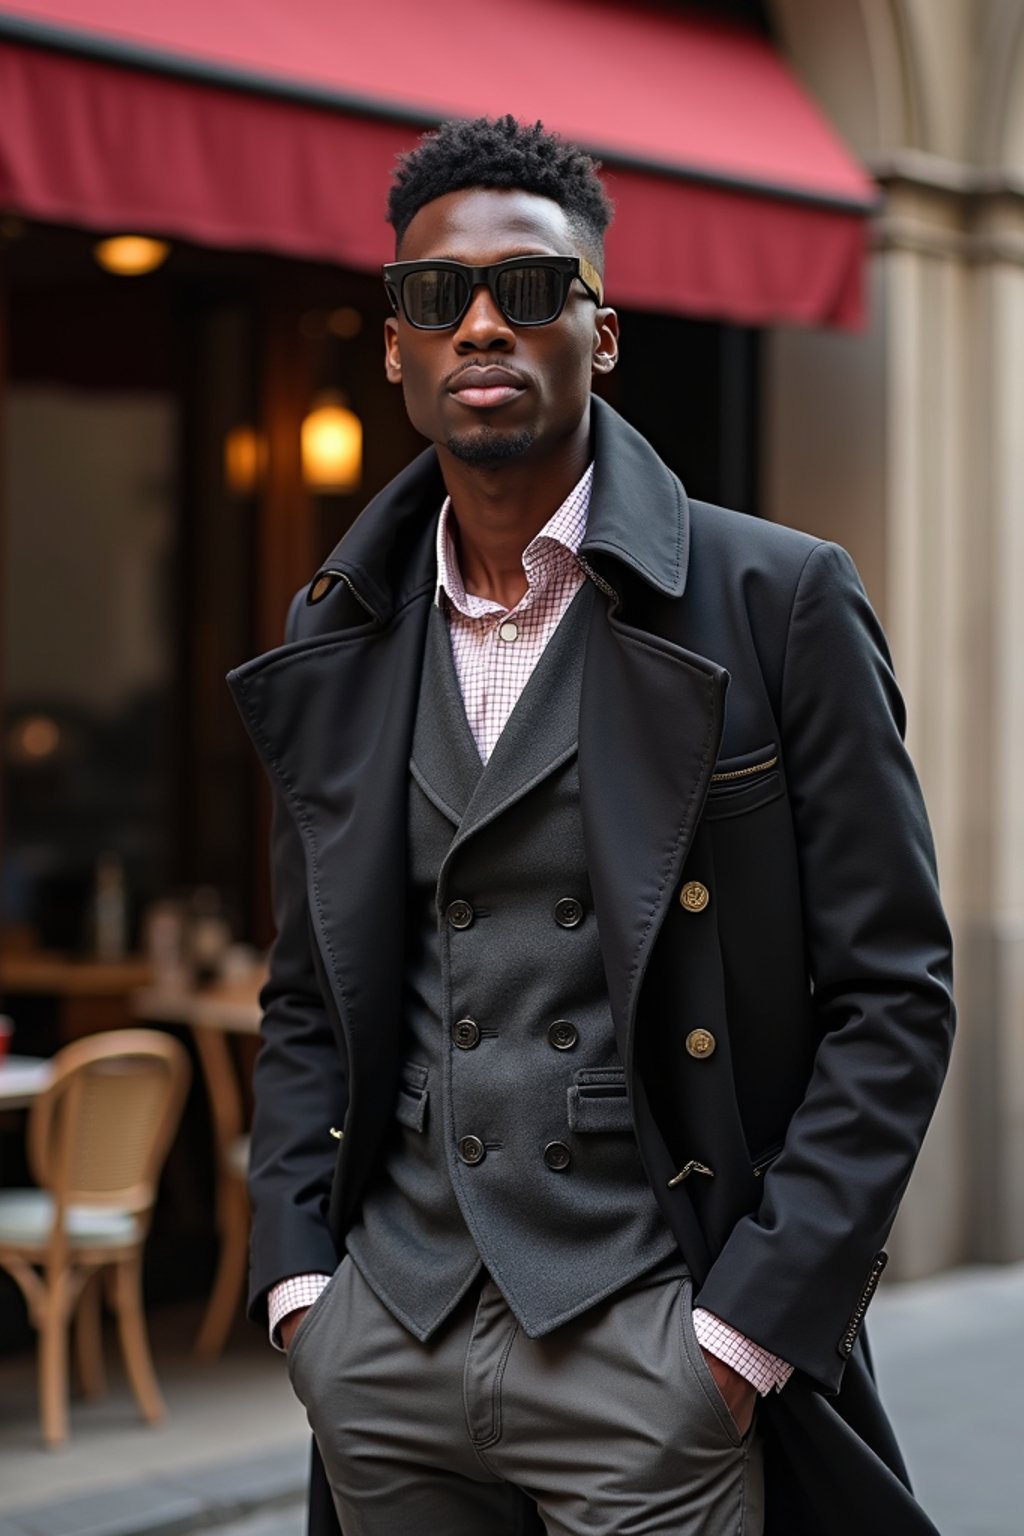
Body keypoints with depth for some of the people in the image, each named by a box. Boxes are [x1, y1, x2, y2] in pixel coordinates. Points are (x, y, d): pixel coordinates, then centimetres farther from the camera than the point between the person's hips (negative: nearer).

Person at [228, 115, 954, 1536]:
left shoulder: (778, 602, -4)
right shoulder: (335, 642, 9)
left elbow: (891, 995, -5)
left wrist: (748, 1325, -10)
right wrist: (296, 1281, 4)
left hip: (643, 1350, -4)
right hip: (380, 1349, 4)